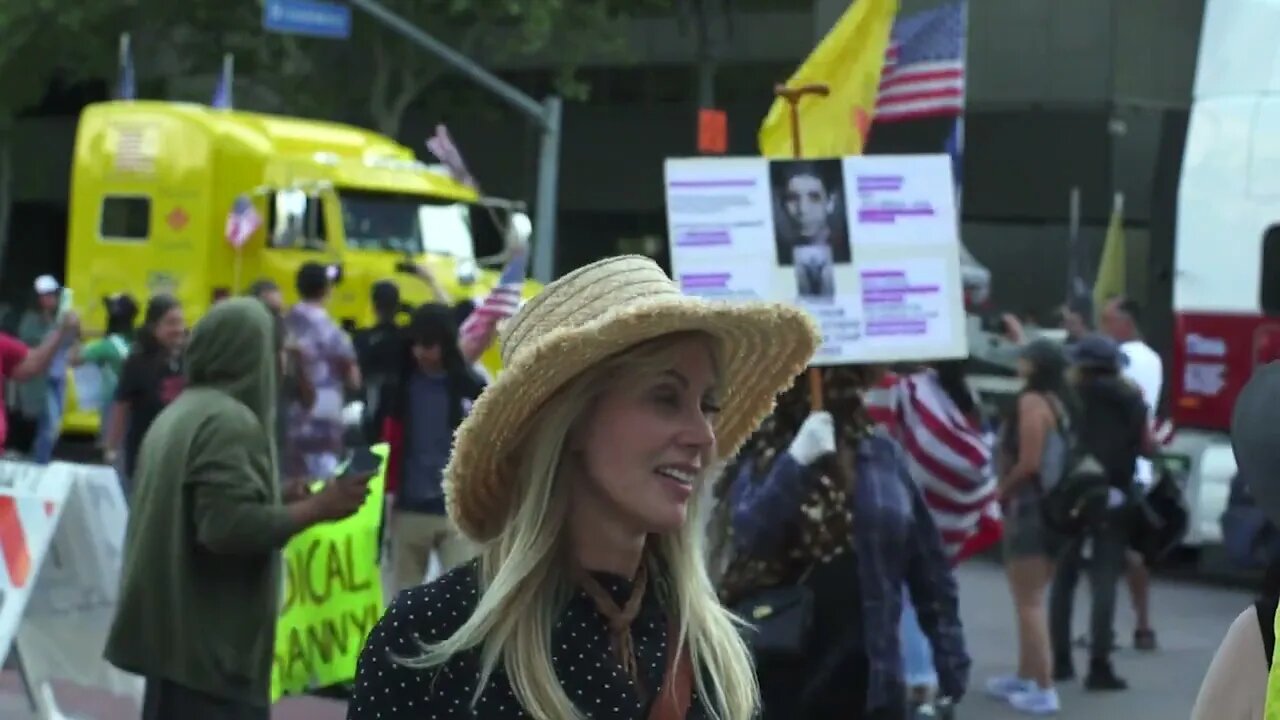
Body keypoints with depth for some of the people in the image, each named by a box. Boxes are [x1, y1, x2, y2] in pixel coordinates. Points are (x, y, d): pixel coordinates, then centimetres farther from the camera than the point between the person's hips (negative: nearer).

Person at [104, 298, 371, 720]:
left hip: (177, 634, 10)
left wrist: (283, 499, 22)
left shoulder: (180, 412, 14)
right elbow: (228, 526, -25)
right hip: (212, 643, -10)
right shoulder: (231, 421, -16)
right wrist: (317, 509, -16)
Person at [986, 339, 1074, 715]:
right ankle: (1025, 677, 30)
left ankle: (1044, 689, -5)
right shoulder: (1060, 402, 10)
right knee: (1031, 600, 20)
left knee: (1029, 602, -5)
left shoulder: (1031, 402, -15)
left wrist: (1002, 490, -7)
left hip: (1030, 508, -9)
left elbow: (1029, 463, -21)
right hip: (1053, 508, 9)